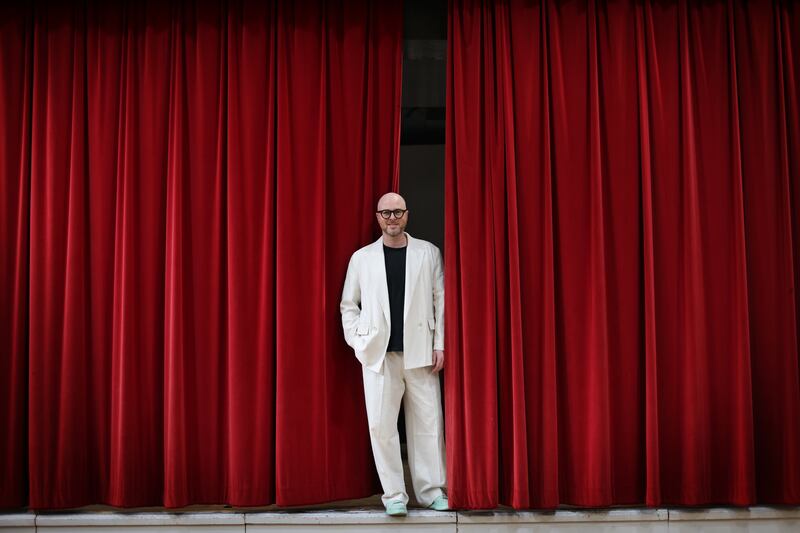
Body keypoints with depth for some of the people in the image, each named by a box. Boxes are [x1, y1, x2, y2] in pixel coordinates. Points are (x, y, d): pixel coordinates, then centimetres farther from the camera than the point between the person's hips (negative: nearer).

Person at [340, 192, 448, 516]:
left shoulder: (428, 253, 7)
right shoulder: (362, 258, 8)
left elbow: (441, 300, 5)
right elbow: (348, 305, 11)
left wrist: (440, 344, -1)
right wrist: (358, 343, 1)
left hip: (420, 353, 0)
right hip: (379, 355, 0)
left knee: (427, 423, 3)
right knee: (381, 425, -2)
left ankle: (432, 490, 14)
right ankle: (394, 494, 10)